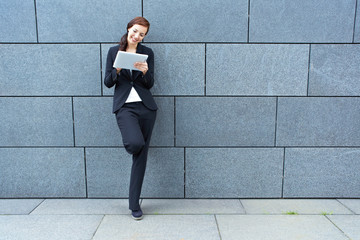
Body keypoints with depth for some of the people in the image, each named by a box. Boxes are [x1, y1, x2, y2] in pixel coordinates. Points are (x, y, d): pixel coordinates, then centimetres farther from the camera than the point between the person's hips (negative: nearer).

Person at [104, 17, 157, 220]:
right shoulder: (114, 51, 8)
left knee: (141, 156, 3)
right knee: (135, 143, -30)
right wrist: (117, 70, -15)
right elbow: (108, 82, 4)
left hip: (146, 107, 2)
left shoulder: (147, 52, 9)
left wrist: (145, 72, -15)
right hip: (124, 106, -2)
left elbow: (150, 84, 5)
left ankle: (135, 204, 15)